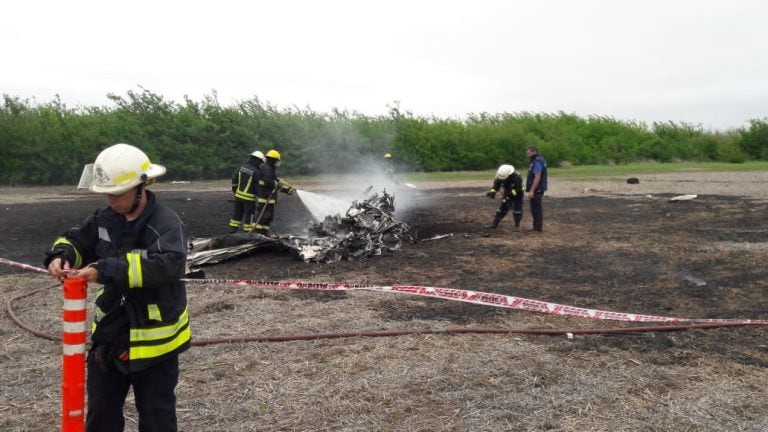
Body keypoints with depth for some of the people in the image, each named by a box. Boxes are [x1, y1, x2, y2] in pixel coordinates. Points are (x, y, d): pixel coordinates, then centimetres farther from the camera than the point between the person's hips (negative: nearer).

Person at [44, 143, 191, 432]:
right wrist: (61, 256, -9)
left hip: (153, 336, -6)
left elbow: (168, 264, -36)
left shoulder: (166, 223, -21)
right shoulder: (105, 219, 1)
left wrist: (107, 270, -38)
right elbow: (77, 241, 15)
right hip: (109, 332, 7)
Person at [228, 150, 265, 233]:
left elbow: (234, 179, 9)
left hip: (238, 195, 7)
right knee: (249, 215, 5)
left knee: (237, 213, 16)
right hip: (249, 198, -7)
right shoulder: (256, 172, -19)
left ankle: (232, 231, 22)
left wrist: (234, 189, 22)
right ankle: (247, 232, 10)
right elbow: (259, 186, -16)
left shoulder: (242, 167, 2)